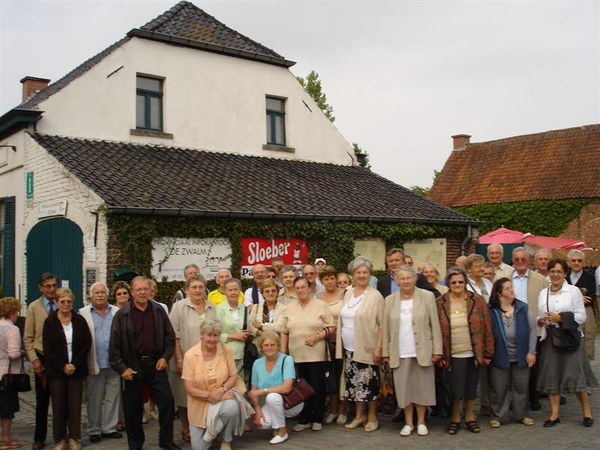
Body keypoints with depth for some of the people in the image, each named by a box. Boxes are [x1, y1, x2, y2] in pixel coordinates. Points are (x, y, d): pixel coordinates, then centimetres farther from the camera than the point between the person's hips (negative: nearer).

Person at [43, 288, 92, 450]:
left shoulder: (80, 321, 3)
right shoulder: (50, 322, 1)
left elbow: (87, 344, 2)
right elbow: (47, 348, -2)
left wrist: (75, 364, -8)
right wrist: (62, 366, -11)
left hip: (76, 370, 1)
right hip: (56, 370, -1)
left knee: (75, 404, 1)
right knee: (58, 405, 2)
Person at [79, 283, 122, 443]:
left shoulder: (117, 312, 7)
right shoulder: (83, 313, 2)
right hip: (94, 364, -2)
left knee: (113, 397, 8)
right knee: (94, 399, 8)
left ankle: (109, 428, 21)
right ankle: (94, 430, 20)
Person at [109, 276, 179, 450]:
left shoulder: (159, 311, 2)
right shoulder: (122, 315, -6)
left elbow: (170, 336, 8)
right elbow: (115, 344, -5)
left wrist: (165, 357, -2)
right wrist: (121, 367, -9)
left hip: (155, 364, 2)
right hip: (132, 366, -2)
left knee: (167, 401, 1)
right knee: (132, 407, 8)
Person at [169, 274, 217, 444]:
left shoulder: (212, 308, 5)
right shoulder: (179, 307, -6)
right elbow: (174, 336, -8)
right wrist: (179, 360, -12)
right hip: (185, 360, -3)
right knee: (185, 396, 6)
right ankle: (186, 430, 22)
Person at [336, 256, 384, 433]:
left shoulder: (375, 295, -10)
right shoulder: (348, 293, 8)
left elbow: (382, 324, -11)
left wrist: (379, 347, -16)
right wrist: (340, 345, 11)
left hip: (367, 348, -6)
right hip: (349, 348, 6)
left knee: (369, 383, 2)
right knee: (354, 382, 13)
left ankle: (372, 417, 17)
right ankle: (359, 415, 26)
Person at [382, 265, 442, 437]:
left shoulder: (427, 296, -2)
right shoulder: (390, 300, 5)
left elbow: (435, 325, -2)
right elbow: (386, 328, 6)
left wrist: (437, 350, -6)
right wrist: (386, 352, 4)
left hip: (422, 352, -2)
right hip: (400, 353, 2)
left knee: (421, 387, 6)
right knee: (404, 388, 7)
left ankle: (421, 422, 20)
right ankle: (408, 423, 19)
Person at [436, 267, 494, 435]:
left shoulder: (478, 300, -1)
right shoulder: (439, 303, -3)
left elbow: (486, 328, 0)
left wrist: (487, 353, -3)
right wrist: (438, 354, -5)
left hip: (473, 353, 1)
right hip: (451, 355, -1)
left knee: (471, 387, 12)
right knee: (454, 388, 5)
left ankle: (470, 416, 31)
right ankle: (455, 418, 25)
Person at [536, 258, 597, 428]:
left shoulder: (573, 291, -2)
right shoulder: (543, 293, 10)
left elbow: (581, 316, -6)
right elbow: (539, 317, 15)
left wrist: (561, 317, -16)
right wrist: (540, 320, -7)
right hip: (550, 339, 4)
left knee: (576, 375, -3)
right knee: (551, 376, 4)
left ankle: (587, 412, 15)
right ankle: (554, 414, 13)